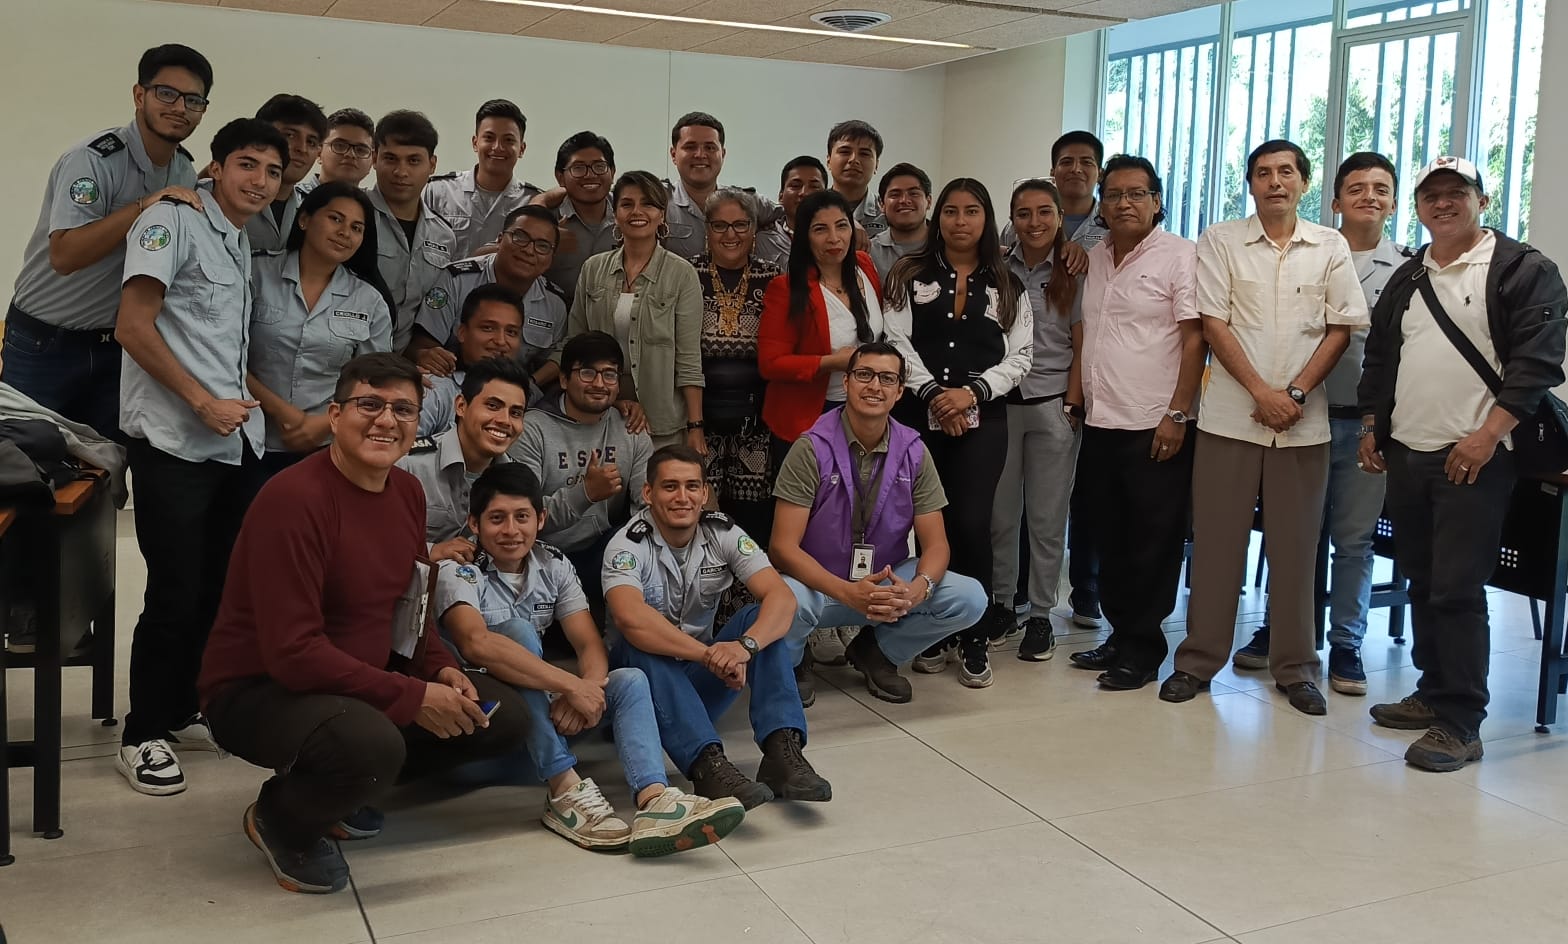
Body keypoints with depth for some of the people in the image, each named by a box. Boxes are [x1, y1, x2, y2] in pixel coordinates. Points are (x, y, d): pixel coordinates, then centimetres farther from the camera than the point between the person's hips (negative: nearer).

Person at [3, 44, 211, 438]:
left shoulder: (186, 174, 3)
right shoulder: (93, 160, -18)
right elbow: (64, 255, -30)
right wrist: (145, 205, -33)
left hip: (115, 346, 6)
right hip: (44, 342, -6)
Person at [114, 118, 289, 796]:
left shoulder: (243, 245, 18)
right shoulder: (172, 220, -7)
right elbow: (133, 326, -14)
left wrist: (245, 401, 12)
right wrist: (203, 402, -15)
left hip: (230, 439, 8)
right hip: (173, 441, -8)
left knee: (217, 588, 11)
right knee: (176, 594, -5)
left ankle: (182, 713, 26)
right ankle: (143, 736, 9)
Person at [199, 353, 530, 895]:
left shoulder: (408, 491, 3)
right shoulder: (294, 498, -24)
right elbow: (292, 651, -27)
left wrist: (440, 668, -6)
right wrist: (413, 697, -27)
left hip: (362, 678, 8)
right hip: (258, 689, -8)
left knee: (505, 717, 1)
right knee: (373, 744, -38)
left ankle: (339, 784, 13)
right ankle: (279, 816, -2)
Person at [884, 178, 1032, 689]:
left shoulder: (1007, 287, 12)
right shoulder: (910, 275, 9)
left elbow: (1019, 356, 5)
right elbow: (898, 341, -1)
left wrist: (971, 392, -10)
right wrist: (933, 392, -13)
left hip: (983, 419, 0)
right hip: (918, 415, 0)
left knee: (971, 525, -8)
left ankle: (973, 639, 4)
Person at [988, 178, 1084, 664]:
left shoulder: (1073, 273, 3)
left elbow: (1082, 347, 3)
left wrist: (1072, 405, -4)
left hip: (1052, 406, -1)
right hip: (999, 402, 1)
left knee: (1046, 516, 4)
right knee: (1000, 512, 3)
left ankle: (1041, 615, 14)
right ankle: (1000, 605, 18)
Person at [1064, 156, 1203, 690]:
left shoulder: (1178, 255, -5)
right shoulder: (1095, 259, 14)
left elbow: (1195, 339, -10)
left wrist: (1177, 415, -15)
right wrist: (1074, 397, 13)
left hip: (1155, 427, -6)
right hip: (1100, 424, 7)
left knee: (1153, 544, 1)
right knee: (1110, 539, 13)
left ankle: (1143, 647, 11)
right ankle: (1120, 633, 25)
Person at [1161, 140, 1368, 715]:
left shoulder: (1330, 248, 8)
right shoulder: (1221, 241, 4)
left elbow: (1340, 329, 5)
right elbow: (1213, 324, -2)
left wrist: (1295, 393, -8)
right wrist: (1262, 393, -10)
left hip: (1304, 421, 1)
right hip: (1231, 415, -1)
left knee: (1296, 547, 6)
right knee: (1217, 541, 3)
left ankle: (1295, 667, 17)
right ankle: (1199, 658, 13)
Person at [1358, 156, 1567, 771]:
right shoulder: (1407, 278, 17)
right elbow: (1379, 357, 23)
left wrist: (1488, 435, -18)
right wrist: (1371, 427, 16)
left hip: (1474, 458, -7)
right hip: (1406, 454, 7)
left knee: (1458, 589, -9)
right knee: (1421, 582, 13)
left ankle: (1461, 723, -2)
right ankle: (1433, 692, 25)